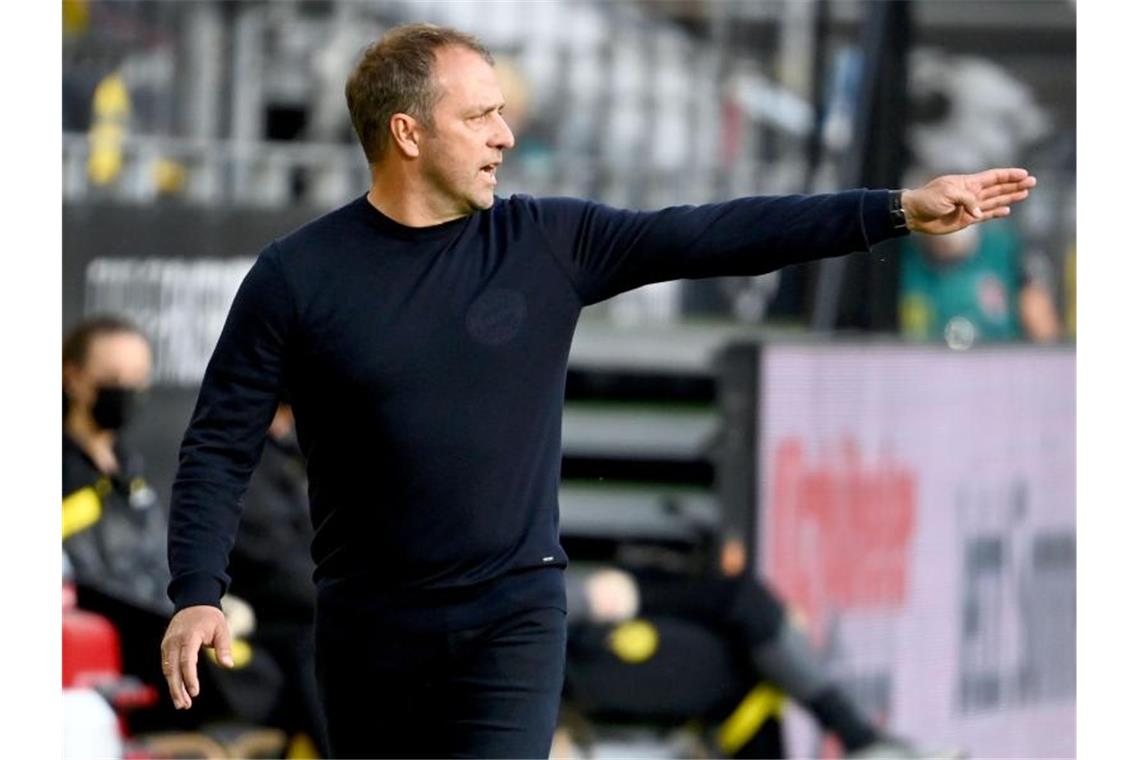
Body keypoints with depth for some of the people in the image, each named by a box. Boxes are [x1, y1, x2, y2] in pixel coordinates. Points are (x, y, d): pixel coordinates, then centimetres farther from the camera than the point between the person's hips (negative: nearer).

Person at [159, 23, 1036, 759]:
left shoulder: (548, 243, 0)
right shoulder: (297, 277, -5)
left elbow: (715, 236, -3)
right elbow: (221, 447, -4)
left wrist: (899, 209, -9)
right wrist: (198, 594, -17)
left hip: (512, 618, 0)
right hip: (368, 624, 0)